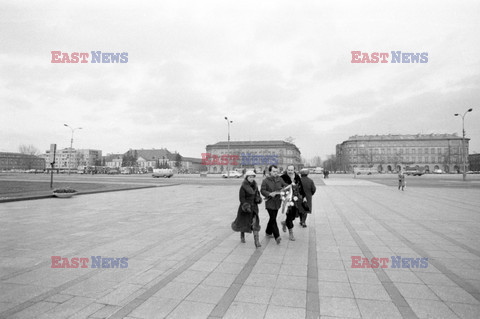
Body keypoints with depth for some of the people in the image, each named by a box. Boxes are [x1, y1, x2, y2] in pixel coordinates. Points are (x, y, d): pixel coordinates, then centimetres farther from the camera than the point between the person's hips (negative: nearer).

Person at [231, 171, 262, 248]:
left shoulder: (255, 186, 5)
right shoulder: (243, 187, -12)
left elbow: (258, 194, 17)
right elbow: (241, 198, -15)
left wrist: (258, 199, -5)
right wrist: (246, 206, -24)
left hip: (254, 207, 4)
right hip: (245, 207, -3)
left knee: (255, 223, -8)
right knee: (243, 223, 12)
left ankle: (256, 241, -9)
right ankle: (242, 235, 42)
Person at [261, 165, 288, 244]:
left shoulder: (279, 179, 4)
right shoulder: (265, 181, -8)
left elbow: (285, 185, 13)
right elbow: (262, 190, -10)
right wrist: (270, 194, -25)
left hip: (277, 202, 5)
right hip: (269, 202, -5)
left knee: (273, 218, 16)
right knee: (273, 219, -10)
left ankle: (268, 232, 35)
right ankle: (277, 236, -11)